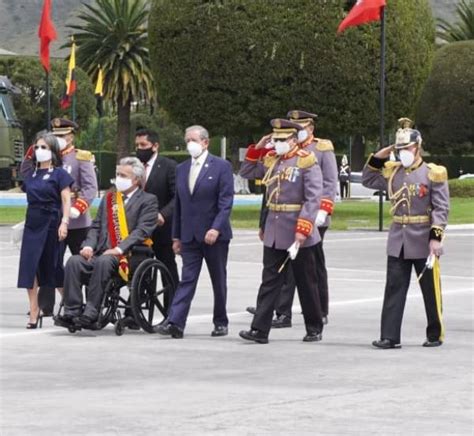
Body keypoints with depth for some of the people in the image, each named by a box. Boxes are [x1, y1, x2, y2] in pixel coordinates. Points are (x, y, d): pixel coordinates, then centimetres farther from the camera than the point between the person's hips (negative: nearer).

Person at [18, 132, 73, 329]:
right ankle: (34, 313, -2)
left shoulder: (59, 174, -4)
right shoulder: (31, 175, 11)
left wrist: (64, 223, -18)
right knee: (30, 268, -4)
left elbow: (66, 200, -8)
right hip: (32, 225, 5)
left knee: (54, 269, 2)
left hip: (51, 225, -5)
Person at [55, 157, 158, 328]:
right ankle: (71, 312, -25)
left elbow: (142, 231, -8)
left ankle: (90, 313, -34)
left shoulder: (148, 200, 5)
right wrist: (88, 245, -2)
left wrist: (119, 249, -20)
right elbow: (96, 226, 18)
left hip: (128, 255, -5)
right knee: (75, 261, -24)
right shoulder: (109, 198, 24)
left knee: (103, 261, -37)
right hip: (102, 252, 5)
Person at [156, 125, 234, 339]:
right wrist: (176, 236, 12)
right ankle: (175, 323, -13)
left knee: (219, 281, 7)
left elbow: (226, 201, -10)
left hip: (215, 235, -3)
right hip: (190, 236, 4)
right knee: (187, 279, -4)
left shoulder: (221, 167, -3)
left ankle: (221, 322, 17)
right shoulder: (181, 169, 12)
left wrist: (216, 228, -21)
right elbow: (178, 204, 15)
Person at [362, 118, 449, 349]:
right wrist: (377, 159, 6)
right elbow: (368, 180, 20)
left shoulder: (433, 173, -8)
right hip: (398, 241, 4)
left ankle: (435, 335, 19)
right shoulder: (392, 172, 8)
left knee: (430, 290, 6)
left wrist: (436, 237, -18)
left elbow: (441, 208, -10)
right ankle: (390, 337, 0)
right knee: (394, 288, 0)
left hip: (424, 241, -4)